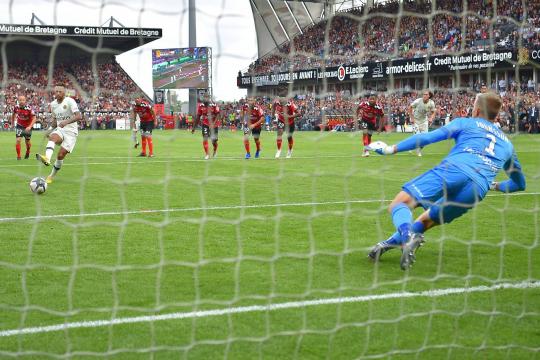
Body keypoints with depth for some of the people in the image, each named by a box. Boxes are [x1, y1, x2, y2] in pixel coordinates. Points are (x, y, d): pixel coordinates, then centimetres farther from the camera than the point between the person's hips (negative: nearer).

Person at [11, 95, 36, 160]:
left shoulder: (29, 109, -26)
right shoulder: (16, 107, -14)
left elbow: (34, 118, -22)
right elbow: (13, 114, 8)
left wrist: (30, 127, -33)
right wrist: (12, 122, 16)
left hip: (28, 127, -1)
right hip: (19, 126, 1)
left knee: (27, 142, 14)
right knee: (18, 140, -13)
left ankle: (27, 152, 45)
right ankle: (18, 156, -1)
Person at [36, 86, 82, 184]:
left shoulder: (69, 101, -11)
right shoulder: (53, 104, 9)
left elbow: (79, 116, -22)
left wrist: (66, 122, -35)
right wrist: (50, 129, 4)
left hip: (71, 132, -4)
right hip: (60, 130, 4)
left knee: (60, 155, -12)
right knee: (52, 137, -32)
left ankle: (52, 176, 7)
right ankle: (47, 158, -57)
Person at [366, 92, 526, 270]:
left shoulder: (465, 123, 23)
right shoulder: (507, 144, 34)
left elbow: (429, 137, 9)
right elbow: (519, 183, 44)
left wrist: (392, 148, 12)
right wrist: (496, 186, 62)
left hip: (452, 170, -4)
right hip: (478, 188, 4)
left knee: (398, 204, -7)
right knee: (425, 220, 20)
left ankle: (408, 236, -40)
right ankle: (393, 242, -8)